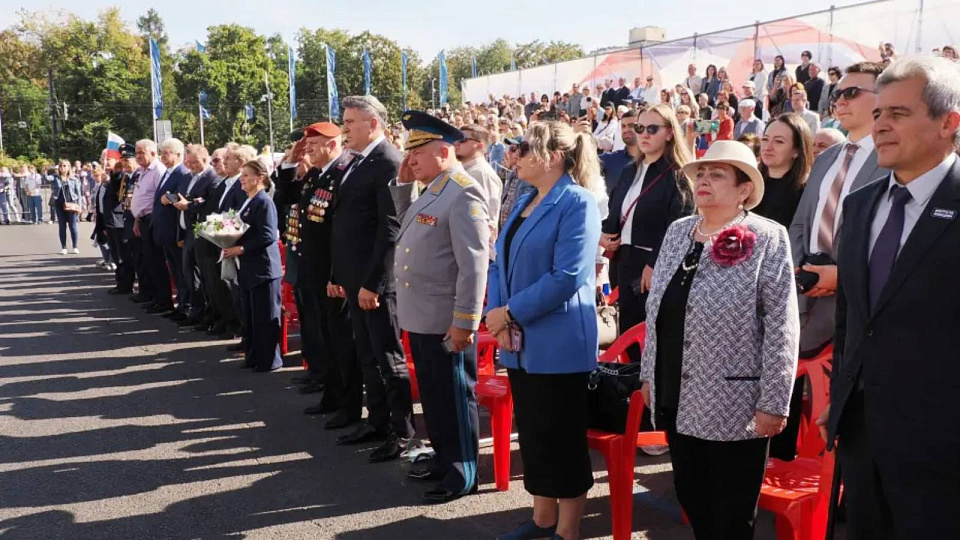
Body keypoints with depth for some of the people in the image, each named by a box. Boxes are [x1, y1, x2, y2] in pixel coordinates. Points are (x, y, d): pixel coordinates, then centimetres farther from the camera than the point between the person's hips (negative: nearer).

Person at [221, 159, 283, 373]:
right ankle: (254, 356, 24)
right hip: (249, 268, 10)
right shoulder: (249, 202, 14)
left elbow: (268, 236, -22)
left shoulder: (264, 202, -14)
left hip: (263, 268, -9)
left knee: (265, 317, -2)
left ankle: (270, 360, 7)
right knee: (250, 316, 15)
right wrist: (231, 245, 5)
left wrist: (241, 249, -20)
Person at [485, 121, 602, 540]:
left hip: (558, 345, -8)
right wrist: (498, 315, -5)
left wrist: (510, 313, -16)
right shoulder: (524, 203, 13)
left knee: (562, 438, 4)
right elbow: (500, 264, 12)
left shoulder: (577, 203, -12)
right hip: (519, 344, 8)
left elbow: (568, 277, -21)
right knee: (531, 433, 16)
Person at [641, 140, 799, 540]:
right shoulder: (677, 232, 8)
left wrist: (774, 403, -15)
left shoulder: (767, 240, -10)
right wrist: (649, 373, 14)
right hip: (677, 397, 6)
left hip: (734, 403, -6)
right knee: (690, 496, 19)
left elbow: (781, 329, -14)